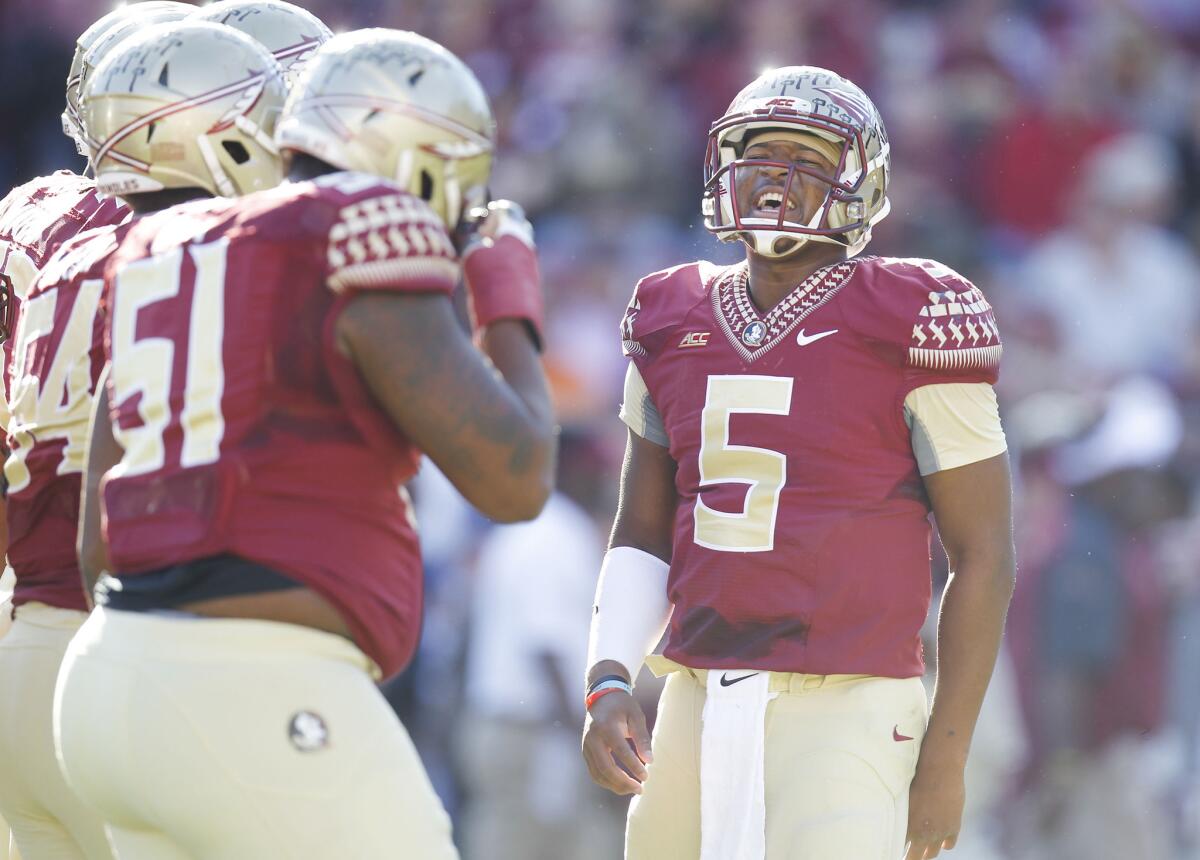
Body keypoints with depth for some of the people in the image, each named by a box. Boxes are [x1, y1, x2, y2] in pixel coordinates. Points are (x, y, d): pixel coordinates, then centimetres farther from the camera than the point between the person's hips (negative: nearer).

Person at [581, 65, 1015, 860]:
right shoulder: (674, 327, 10)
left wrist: (945, 758, -7)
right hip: (701, 707, 6)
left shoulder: (908, 329, -7)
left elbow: (983, 556, -4)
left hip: (845, 714, -6)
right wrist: (609, 686, -3)